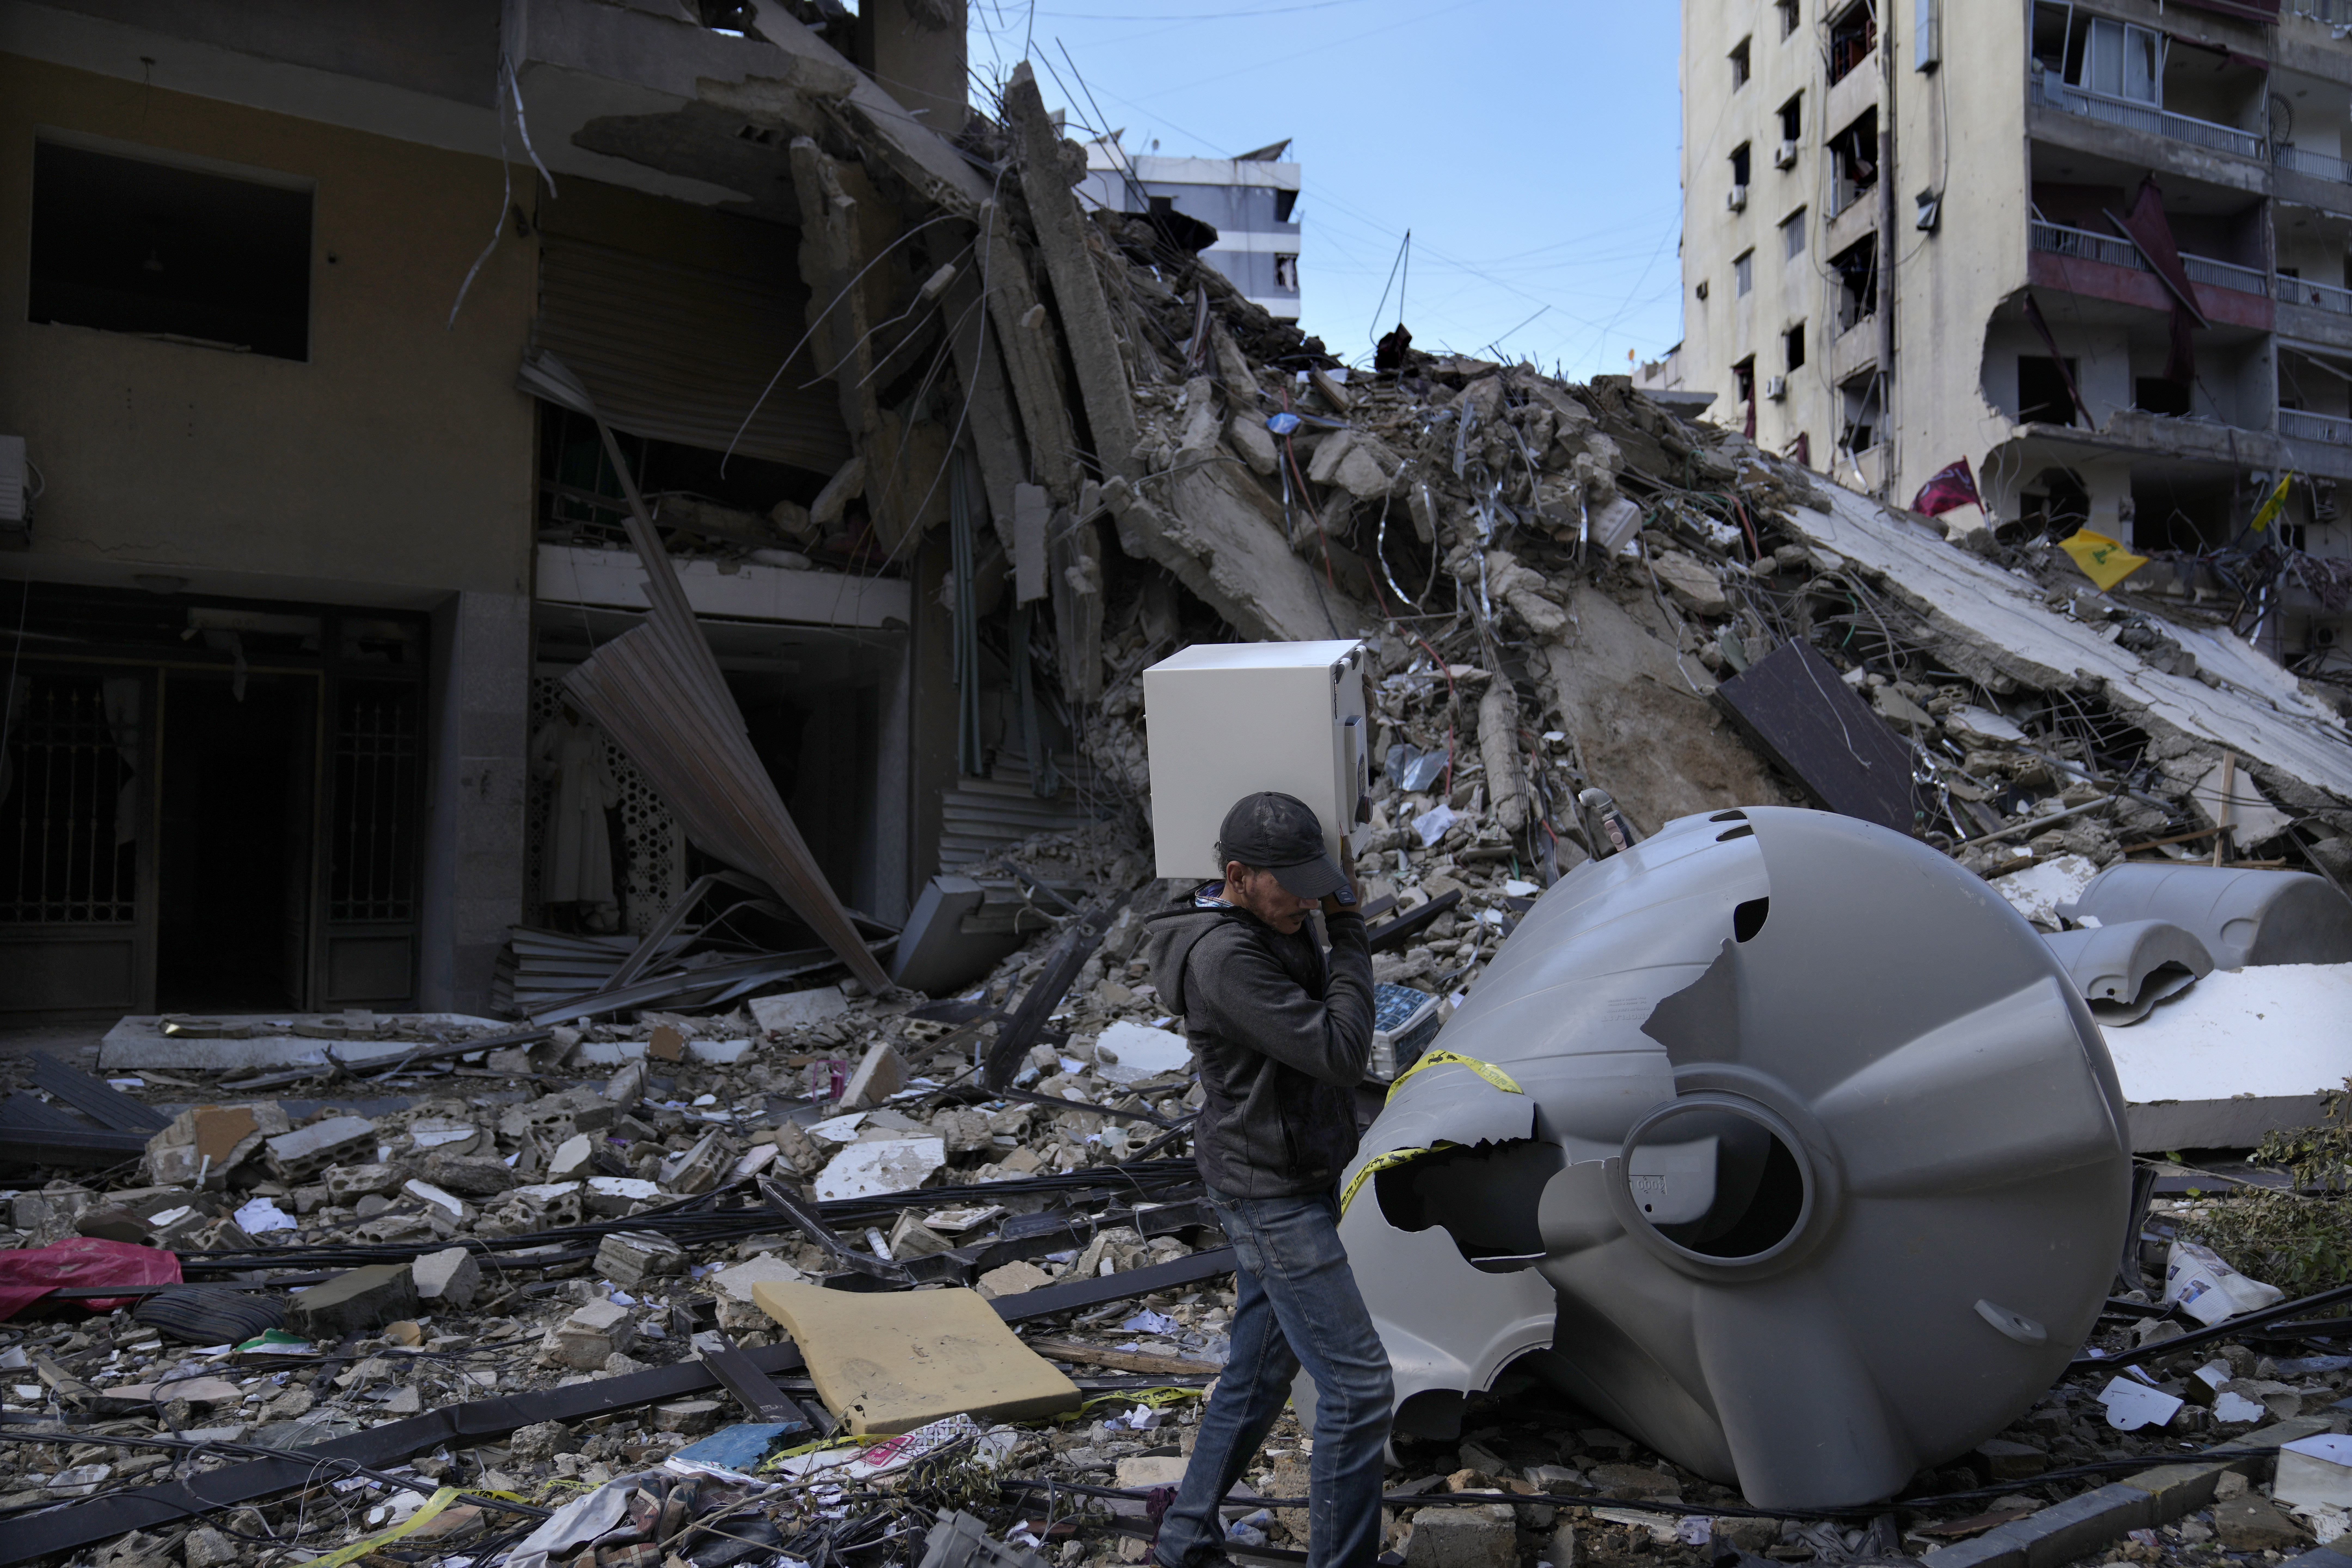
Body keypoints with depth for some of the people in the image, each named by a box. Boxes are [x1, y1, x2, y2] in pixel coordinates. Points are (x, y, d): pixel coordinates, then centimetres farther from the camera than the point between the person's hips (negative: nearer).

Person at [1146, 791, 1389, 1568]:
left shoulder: (1276, 929, 6)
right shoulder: (1225, 957, -25)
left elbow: (1327, 1049, 18)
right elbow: (1340, 1054, -25)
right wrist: (1350, 943, -17)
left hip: (1295, 1183, 10)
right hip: (1272, 1198, -10)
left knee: (1258, 1369, 19)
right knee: (1357, 1385, -6)